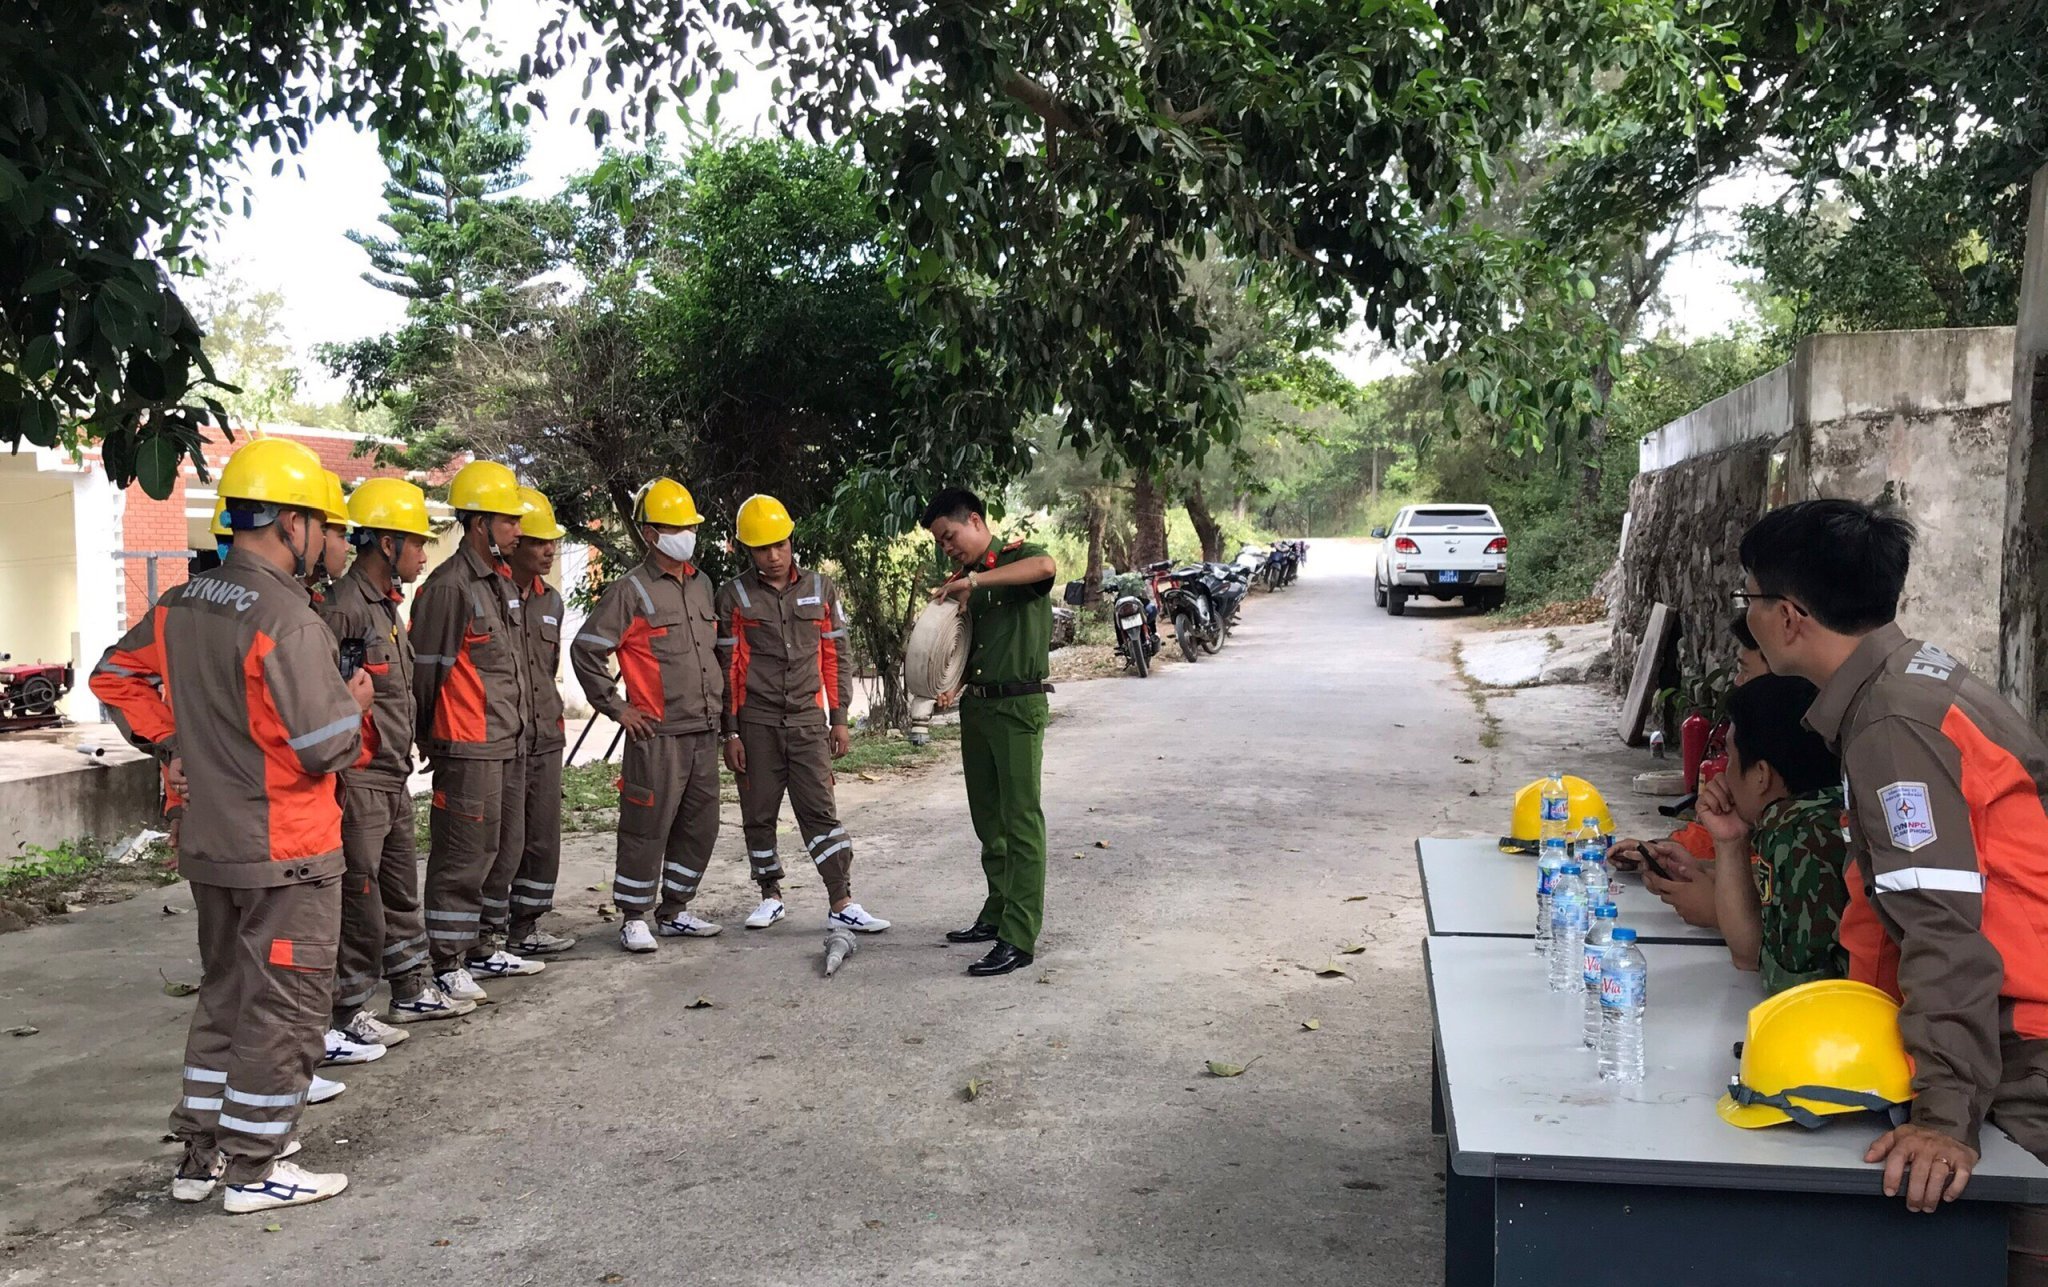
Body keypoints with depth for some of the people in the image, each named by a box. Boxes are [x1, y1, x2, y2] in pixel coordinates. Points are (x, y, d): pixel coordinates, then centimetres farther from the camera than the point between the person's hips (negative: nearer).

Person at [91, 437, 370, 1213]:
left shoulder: (179, 607, 4)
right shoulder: (288, 622, -22)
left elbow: (115, 676, 16)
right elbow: (322, 746, -24)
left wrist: (175, 741, 13)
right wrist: (354, 704, -4)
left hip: (209, 843, 8)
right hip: (286, 854, -8)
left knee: (225, 996, 21)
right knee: (284, 1009, 4)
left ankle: (199, 1156, 29)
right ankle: (254, 1171, 13)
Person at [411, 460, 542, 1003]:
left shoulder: (504, 582, 15)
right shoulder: (448, 587, -14)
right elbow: (426, 669, -12)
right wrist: (429, 740, -7)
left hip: (510, 744, 9)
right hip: (468, 750, -9)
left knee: (497, 852, 16)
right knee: (462, 856, -3)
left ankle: (479, 949, 28)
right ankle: (447, 964, 6)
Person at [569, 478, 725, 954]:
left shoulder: (702, 584, 14)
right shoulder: (631, 591, -8)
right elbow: (585, 650, -9)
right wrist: (615, 708, -8)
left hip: (704, 732, 7)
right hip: (657, 735, -7)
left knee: (700, 826, 12)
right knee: (648, 830, -2)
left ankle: (675, 912, 24)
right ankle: (635, 919, 10)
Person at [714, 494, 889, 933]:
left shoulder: (820, 588, 5)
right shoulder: (734, 596, -1)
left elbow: (836, 657, 8)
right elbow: (726, 668, 0)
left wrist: (839, 719, 3)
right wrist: (730, 733, -3)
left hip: (808, 719, 1)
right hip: (755, 723, 0)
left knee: (821, 811, -3)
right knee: (759, 815, 7)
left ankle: (841, 904, -3)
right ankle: (771, 897, 22)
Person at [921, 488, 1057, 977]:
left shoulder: (1018, 556, -6)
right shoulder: (961, 582, 16)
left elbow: (1047, 566, -31)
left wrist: (975, 581, -29)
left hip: (1018, 705, -8)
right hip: (976, 704, 8)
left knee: (1021, 820, -7)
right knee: (987, 818, 15)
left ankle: (1019, 938, -8)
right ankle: (997, 914, 27)